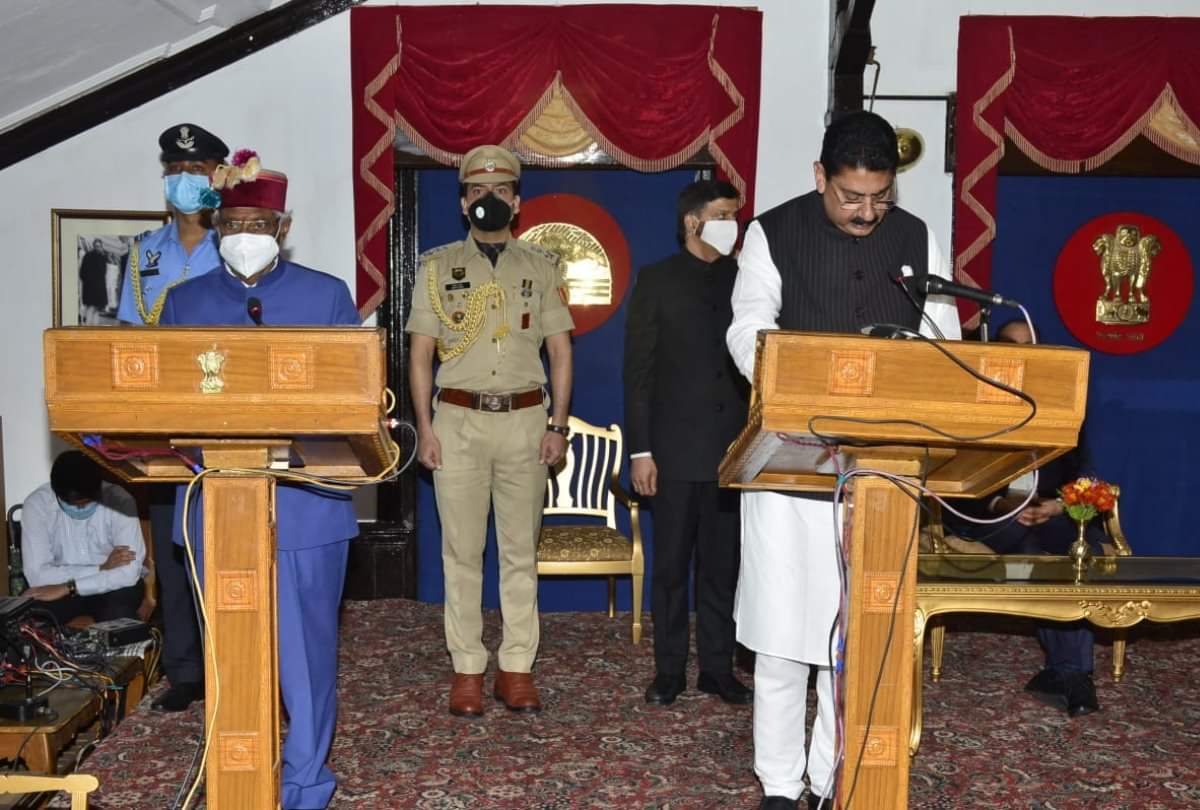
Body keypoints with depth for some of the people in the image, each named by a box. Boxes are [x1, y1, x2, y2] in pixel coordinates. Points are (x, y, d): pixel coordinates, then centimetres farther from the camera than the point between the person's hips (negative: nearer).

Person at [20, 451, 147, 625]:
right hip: (62, 586, 1)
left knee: (118, 615, -32)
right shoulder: (37, 504, -18)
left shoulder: (119, 500, -22)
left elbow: (129, 572, -27)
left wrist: (67, 588, -30)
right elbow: (37, 575, -23)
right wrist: (102, 568, -26)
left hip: (112, 585, -1)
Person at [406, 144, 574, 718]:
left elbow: (560, 351, 8)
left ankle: (517, 668, 15)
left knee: (521, 550, 5)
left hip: (525, 419, 1)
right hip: (458, 419, -1)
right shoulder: (438, 265, 7)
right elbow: (420, 353, 5)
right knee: (462, 551, 3)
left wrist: (557, 426, 0)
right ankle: (467, 669, 14)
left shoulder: (541, 266, 9)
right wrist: (425, 428, -3)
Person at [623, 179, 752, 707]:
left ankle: (717, 668, 21)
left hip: (733, 448, 3)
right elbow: (638, 371, -3)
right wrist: (640, 450, -8)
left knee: (723, 564, 9)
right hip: (676, 449, -2)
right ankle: (669, 669, 18)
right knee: (671, 564, 5)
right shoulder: (657, 281, 0)